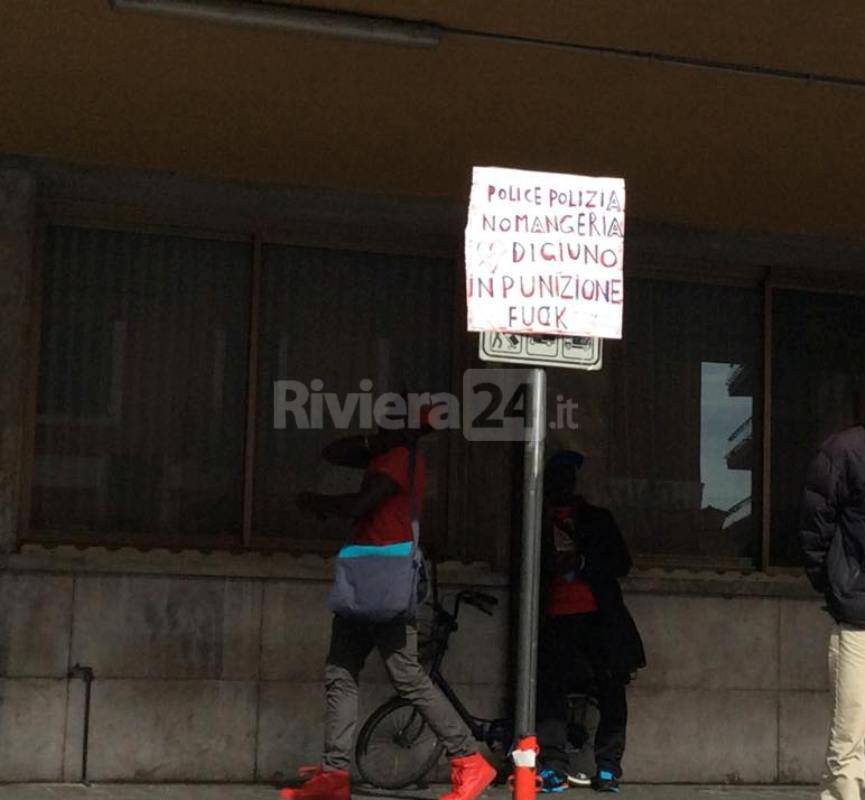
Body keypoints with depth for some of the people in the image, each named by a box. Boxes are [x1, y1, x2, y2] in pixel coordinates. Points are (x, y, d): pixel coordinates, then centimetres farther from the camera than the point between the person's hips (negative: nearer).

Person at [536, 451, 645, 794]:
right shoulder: (538, 521, 17)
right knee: (551, 691, -12)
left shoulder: (597, 518, 13)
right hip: (557, 620, 0)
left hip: (599, 616, 0)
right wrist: (548, 565, -4)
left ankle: (607, 770, 1)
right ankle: (553, 769, -14)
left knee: (611, 693, -3)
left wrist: (582, 563, -9)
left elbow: (622, 563, 7)